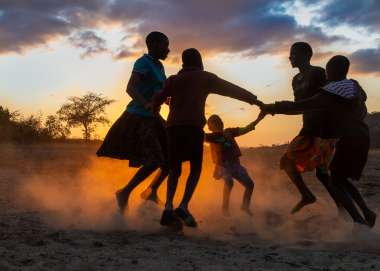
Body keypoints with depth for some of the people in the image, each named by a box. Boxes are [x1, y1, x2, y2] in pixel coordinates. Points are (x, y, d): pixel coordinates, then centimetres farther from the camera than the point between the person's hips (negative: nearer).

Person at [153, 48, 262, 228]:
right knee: (195, 167, 7)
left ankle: (168, 208, -8)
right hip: (193, 127, -3)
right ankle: (183, 207, -11)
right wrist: (253, 99, 19)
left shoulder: (173, 80, 20)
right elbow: (231, 89, 14)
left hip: (173, 127, 3)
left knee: (174, 168, 11)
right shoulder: (205, 77, 14)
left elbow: (157, 100, 8)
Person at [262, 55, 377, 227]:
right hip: (361, 138, 8)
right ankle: (366, 212, 8)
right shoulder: (355, 88, 13)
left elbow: (298, 106, -11)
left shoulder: (329, 95, -10)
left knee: (336, 183, 1)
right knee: (342, 179, 19)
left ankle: (359, 221, -11)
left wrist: (272, 108, -3)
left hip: (349, 140, -8)